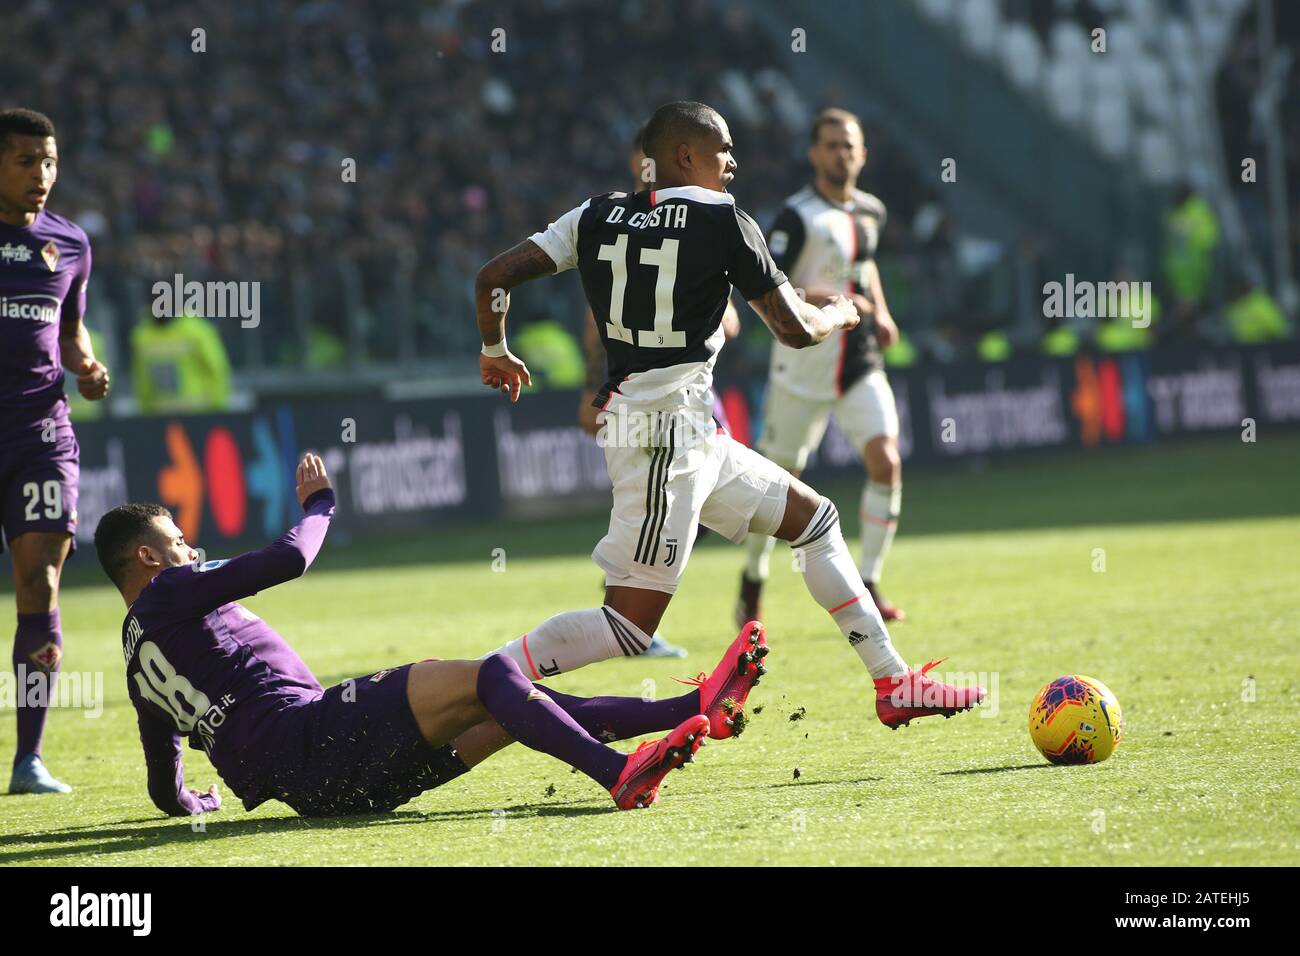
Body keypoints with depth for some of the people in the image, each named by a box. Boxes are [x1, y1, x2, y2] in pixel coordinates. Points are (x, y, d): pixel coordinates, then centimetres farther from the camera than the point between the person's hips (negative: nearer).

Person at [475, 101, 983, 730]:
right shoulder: (723, 222, -7)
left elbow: (494, 278, 4)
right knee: (631, 624, -9)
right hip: (667, 433, -9)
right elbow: (795, 329, -4)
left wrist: (495, 353, 23)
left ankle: (893, 685, 23)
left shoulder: (597, 216, 9)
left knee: (812, 516, 20)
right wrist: (839, 315, 18)